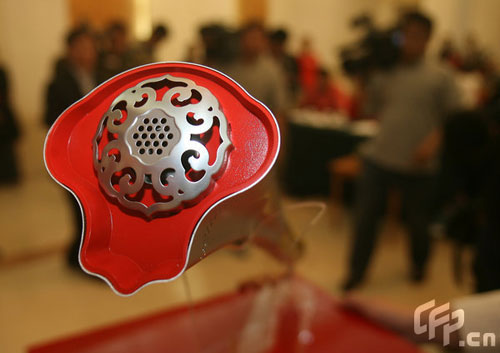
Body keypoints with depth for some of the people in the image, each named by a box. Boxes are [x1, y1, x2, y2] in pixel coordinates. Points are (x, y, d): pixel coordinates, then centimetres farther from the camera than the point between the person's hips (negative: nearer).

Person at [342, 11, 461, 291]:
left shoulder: (440, 77, -4)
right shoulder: (384, 73, 6)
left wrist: (434, 140, -18)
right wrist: (369, 80, 2)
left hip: (417, 164, -2)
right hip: (379, 158, 2)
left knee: (418, 220, 14)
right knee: (365, 216, 4)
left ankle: (419, 264, 43)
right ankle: (357, 270, 22)